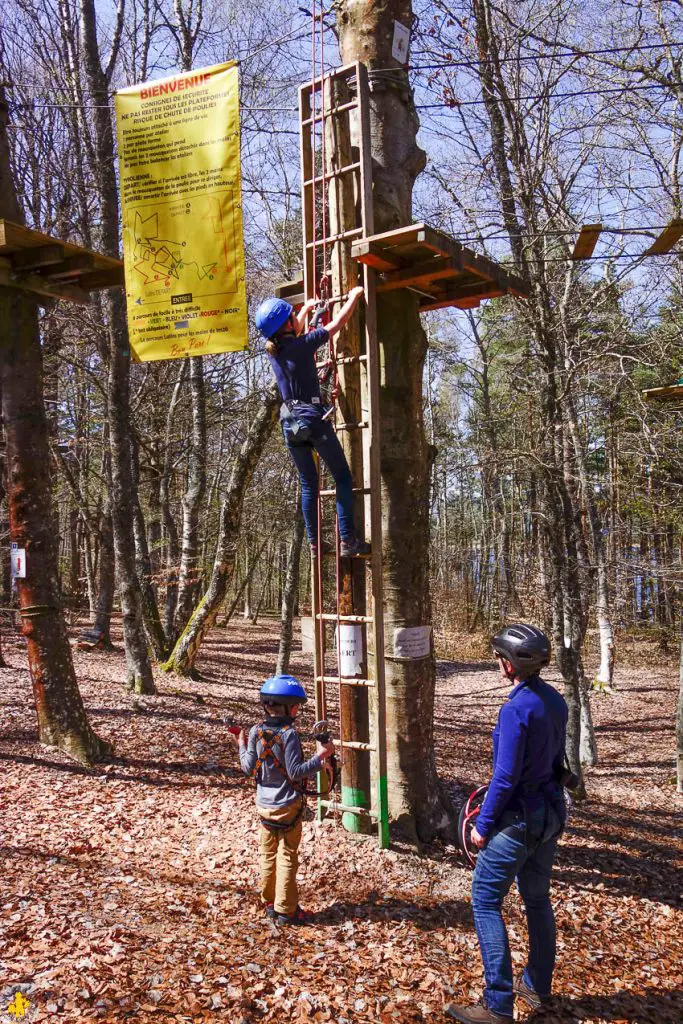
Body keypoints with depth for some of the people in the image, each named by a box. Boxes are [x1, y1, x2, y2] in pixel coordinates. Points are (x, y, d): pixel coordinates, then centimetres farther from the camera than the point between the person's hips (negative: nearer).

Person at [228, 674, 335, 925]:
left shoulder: (256, 732, -4)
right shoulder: (289, 734, -21)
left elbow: (249, 768, 1)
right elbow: (295, 772, -22)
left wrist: (241, 747, 16)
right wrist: (320, 756, -18)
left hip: (264, 805, 6)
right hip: (288, 806, -5)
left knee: (268, 854, 18)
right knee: (287, 857, 6)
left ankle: (269, 902, 29)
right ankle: (286, 909, 12)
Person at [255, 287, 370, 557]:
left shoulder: (273, 350, 7)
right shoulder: (303, 345, -11)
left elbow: (292, 334, 30)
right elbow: (337, 323, -2)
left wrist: (307, 308, 44)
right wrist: (354, 297, 14)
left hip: (290, 423, 7)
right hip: (314, 418, -6)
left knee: (308, 485, 14)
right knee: (343, 478, 1)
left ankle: (314, 542, 13)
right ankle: (347, 540, -6)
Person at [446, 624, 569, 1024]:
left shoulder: (516, 709, -25)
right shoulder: (555, 701, 1)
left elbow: (506, 777, -23)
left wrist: (483, 825, -12)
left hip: (518, 819, -8)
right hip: (551, 814, 8)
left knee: (486, 900, 3)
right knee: (538, 898, 21)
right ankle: (538, 986, 36)